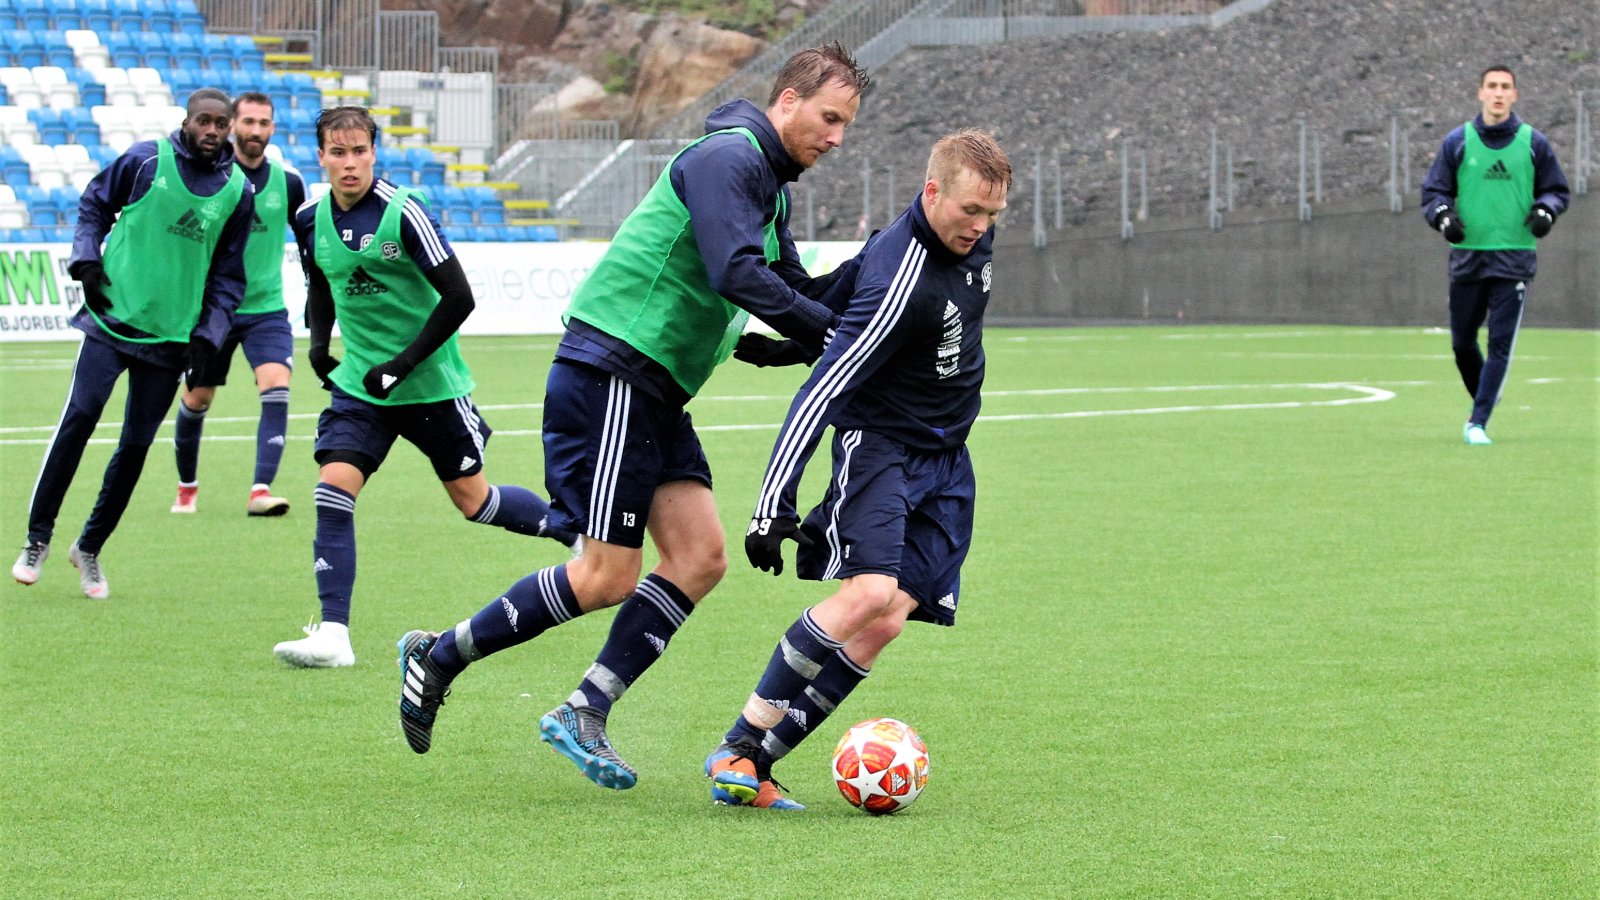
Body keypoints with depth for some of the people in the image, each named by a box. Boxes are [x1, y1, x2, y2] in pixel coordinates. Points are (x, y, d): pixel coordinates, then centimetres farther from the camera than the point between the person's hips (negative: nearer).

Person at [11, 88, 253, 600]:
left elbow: (227, 275, 10)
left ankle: (90, 548, 18)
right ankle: (38, 538, -5)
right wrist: (86, 260, -4)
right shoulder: (146, 159, -2)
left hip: (172, 338, 2)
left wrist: (208, 335, 1)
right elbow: (94, 204, 11)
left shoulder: (238, 192, 4)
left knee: (135, 444, 2)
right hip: (111, 316, -2)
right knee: (80, 415, -15)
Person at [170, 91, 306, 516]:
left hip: (267, 309, 1)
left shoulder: (288, 183, -1)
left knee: (276, 389, -21)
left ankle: (260, 491, -25)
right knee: (197, 400, 9)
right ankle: (187, 487, 33)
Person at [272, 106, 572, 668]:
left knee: (473, 500, 6)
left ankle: (574, 529, 32)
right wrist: (318, 342, 3)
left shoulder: (403, 212, -17)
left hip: (430, 384, -4)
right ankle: (332, 635, -14)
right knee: (333, 488, -14)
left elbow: (458, 298, -16)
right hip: (359, 383, 4)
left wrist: (403, 364, -18)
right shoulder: (311, 220, 0)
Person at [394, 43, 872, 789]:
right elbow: (736, 273, -26)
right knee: (608, 576, -9)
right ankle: (439, 656, 5)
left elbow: (796, 291, 22)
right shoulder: (727, 159, -14)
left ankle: (583, 714, 6)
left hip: (656, 392, 10)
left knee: (699, 557, 1)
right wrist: (828, 332, -22)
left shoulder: (770, 186, 18)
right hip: (609, 373, -10)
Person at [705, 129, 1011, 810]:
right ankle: (735, 749, -16)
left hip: (946, 460, 7)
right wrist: (772, 510, -29)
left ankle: (759, 763, -4)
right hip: (879, 442, -7)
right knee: (868, 592, -26)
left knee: (885, 623, -7)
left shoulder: (972, 237, 0)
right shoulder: (900, 280, -26)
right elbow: (818, 395, -27)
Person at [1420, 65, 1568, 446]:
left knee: (1500, 343, -9)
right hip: (1467, 256, 1)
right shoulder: (1457, 142, 4)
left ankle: (1478, 422, -9)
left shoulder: (1533, 143, 5)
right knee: (1463, 342, 7)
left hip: (1514, 258, -1)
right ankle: (1484, 398, 33)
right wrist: (1443, 215, -13)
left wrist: (1546, 210, -9)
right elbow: (1433, 190, 8)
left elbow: (1557, 189, 13)